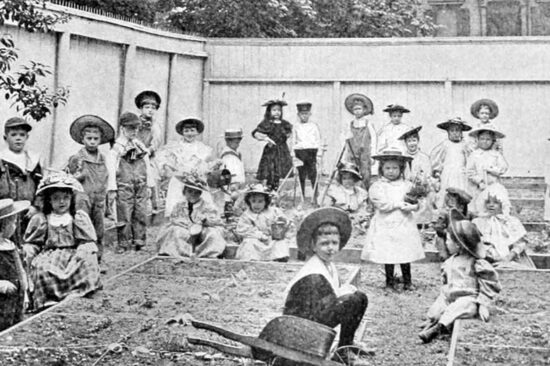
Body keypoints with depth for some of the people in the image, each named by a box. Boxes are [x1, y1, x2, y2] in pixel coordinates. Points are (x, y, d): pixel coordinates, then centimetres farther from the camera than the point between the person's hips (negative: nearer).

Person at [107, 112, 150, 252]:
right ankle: (124, 243, 6)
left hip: (141, 187, 4)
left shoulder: (140, 146, 12)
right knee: (124, 216, -2)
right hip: (124, 186, -4)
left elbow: (147, 167, 16)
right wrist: (112, 189, -7)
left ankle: (139, 242, 12)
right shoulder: (117, 147, -2)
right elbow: (111, 168, -4)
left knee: (141, 215, 4)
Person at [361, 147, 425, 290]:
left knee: (405, 254, 4)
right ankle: (390, 281, 17)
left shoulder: (407, 185, 9)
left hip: (404, 225, 2)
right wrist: (400, 204, -11)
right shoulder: (377, 186, 0)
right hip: (385, 225, -2)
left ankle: (407, 281, 18)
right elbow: (382, 204, -13)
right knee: (387, 255, 2)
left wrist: (410, 206, -19)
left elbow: (415, 204, 3)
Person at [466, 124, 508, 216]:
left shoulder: (496, 154, 7)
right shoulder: (474, 155, 4)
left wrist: (489, 169, -12)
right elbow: (469, 172, -2)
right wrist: (480, 181, -11)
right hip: (478, 189, -1)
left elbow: (503, 168, -3)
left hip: (494, 187, 1)